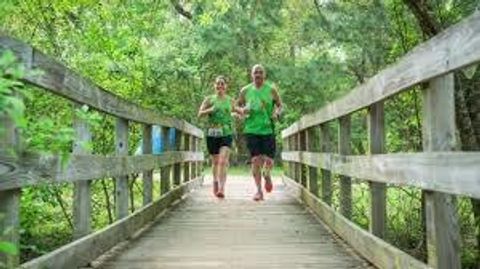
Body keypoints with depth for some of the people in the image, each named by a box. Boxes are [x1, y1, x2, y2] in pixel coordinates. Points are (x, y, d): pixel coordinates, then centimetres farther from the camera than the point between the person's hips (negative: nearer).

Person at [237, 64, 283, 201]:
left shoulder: (271, 89, 3)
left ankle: (267, 176, 33)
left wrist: (277, 113, -11)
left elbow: (280, 105, 11)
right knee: (255, 160, -5)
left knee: (268, 161, -3)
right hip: (251, 130, 1)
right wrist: (242, 110, -6)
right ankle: (259, 190, 6)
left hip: (268, 129, 0)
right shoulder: (245, 90, 6)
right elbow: (237, 105, 17)